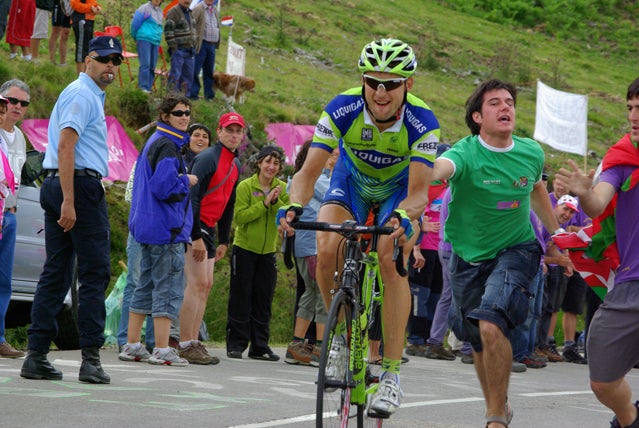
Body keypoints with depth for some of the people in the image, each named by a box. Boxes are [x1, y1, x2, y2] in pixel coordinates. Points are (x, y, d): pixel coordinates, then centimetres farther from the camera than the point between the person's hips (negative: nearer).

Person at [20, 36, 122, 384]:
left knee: (55, 273, 7)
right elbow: (65, 147, -20)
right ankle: (90, 358, -8)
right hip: (82, 186, -10)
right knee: (94, 274, -7)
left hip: (55, 186, 10)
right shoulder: (83, 95, -10)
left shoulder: (88, 95, 23)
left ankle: (37, 356, 5)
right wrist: (69, 201, -25)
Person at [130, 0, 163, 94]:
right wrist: (136, 38, 10)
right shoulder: (145, 9, -2)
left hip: (156, 41, 7)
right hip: (145, 40, -7)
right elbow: (135, 23, 0)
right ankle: (143, 87, -13)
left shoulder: (160, 11, 18)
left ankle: (148, 87, 8)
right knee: (145, 64, -12)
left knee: (152, 66, 4)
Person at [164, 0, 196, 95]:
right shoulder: (173, 12, -9)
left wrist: (194, 47, 18)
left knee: (188, 75, 8)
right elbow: (168, 30, -14)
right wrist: (173, 47, -18)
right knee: (175, 75, -6)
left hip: (190, 50, 8)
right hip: (178, 49, -8)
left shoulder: (190, 13, 17)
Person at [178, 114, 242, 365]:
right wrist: (196, 238, -23)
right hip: (193, 226, -9)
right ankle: (185, 345, -13)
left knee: (206, 285, 8)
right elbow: (193, 197, -20)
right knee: (197, 283, -13)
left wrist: (223, 241, 19)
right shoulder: (208, 158, -14)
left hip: (209, 228, 9)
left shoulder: (235, 165, 15)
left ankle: (194, 343, 12)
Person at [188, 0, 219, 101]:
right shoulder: (198, 9, -7)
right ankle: (193, 93, 0)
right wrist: (193, 42, -14)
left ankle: (209, 94, 17)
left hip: (212, 44, 7)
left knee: (209, 71, 12)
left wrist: (217, 43, 14)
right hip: (201, 44, -7)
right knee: (195, 70, -5)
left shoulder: (215, 10, 15)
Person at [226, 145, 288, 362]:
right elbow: (240, 216, -17)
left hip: (268, 251, 4)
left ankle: (260, 346, 11)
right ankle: (236, 344, 4)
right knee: (241, 297, -2)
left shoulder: (282, 188, 4)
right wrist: (264, 203, -21)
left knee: (263, 301, 6)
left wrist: (276, 201, -21)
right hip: (244, 248, -4)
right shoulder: (245, 186, -7)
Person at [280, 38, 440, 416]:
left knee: (392, 259, -25)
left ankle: (392, 373, -19)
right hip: (352, 178, 2)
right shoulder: (342, 110, -29)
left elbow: (418, 192, -36)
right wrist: (295, 206, -49)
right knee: (327, 251, -24)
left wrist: (404, 217, -58)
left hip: (401, 186, -2)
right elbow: (309, 173, -28)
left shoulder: (422, 122, -32)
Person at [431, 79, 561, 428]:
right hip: (469, 256, 1)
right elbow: (438, 169, -43)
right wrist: (428, 172, -67)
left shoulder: (531, 152, -7)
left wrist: (557, 237, 23)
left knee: (491, 325, -25)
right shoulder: (466, 154, -20)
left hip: (516, 250, -1)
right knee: (480, 343, 14)